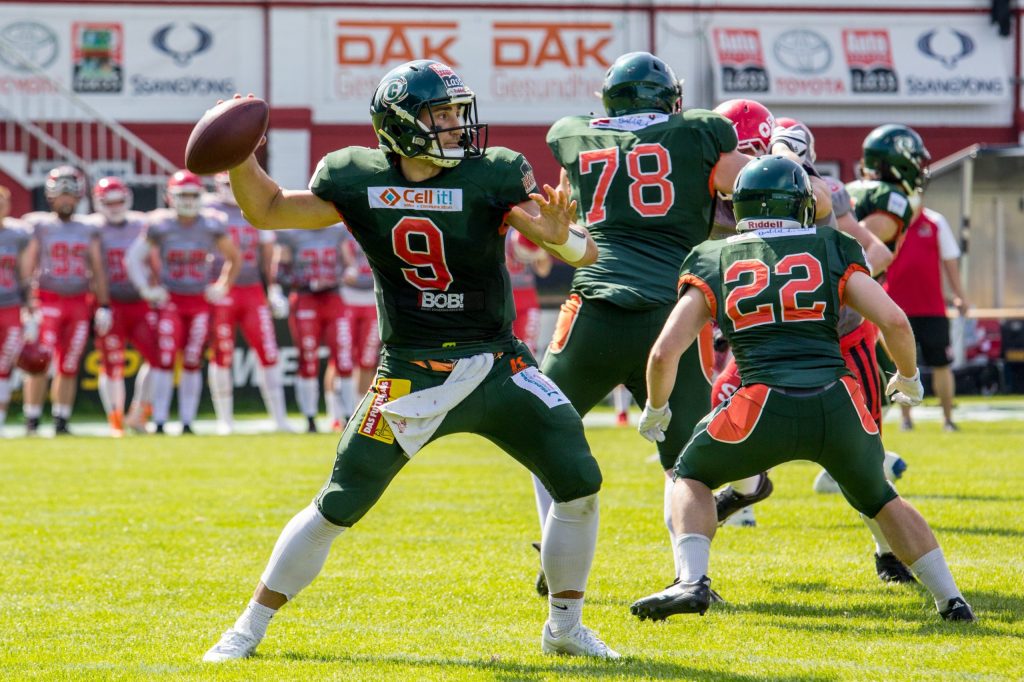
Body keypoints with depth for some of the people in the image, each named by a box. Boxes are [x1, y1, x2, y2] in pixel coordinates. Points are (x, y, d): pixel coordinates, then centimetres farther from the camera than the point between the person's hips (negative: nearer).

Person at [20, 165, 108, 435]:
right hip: (47, 301, -3)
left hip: (79, 303, 3)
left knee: (69, 367, 5)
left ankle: (61, 422, 12)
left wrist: (103, 305, 6)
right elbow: (27, 268, -1)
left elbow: (98, 270, 13)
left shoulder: (88, 229, 12)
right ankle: (32, 421, -5)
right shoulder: (39, 226, 1)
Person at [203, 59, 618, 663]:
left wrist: (560, 237, -38)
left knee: (580, 482, -7)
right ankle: (250, 628, 10)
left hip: (498, 368, 1)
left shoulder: (493, 176, -9)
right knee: (338, 506, -4)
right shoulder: (359, 181, -4)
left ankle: (565, 626, 12)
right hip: (411, 379, -1)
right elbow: (269, 211, 6)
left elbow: (587, 254, -15)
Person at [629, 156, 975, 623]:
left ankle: (691, 581, 1)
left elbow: (665, 352, 7)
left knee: (692, 476, 24)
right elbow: (894, 322, 4)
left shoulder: (713, 261, 14)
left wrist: (655, 410, 25)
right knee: (879, 498, 29)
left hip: (766, 409, -2)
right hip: (839, 407, 2)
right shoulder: (832, 250, 15)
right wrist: (908, 379, 23)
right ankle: (950, 599, 23)